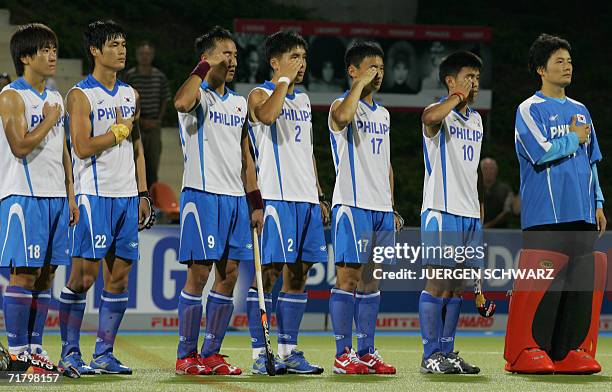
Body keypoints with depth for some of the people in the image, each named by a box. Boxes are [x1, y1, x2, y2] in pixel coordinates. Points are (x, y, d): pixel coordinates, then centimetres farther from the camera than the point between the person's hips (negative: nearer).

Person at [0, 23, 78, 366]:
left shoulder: (56, 99, 16)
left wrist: (70, 196, 15)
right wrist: (49, 120, -8)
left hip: (55, 197, 7)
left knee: (47, 273, 7)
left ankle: (35, 347, 12)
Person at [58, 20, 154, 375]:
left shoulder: (130, 95, 15)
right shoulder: (81, 95, -6)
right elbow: (83, 147, -16)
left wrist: (143, 193, 13)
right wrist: (120, 130, -7)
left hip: (127, 195, 7)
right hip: (94, 195, -7)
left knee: (120, 276, 5)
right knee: (84, 275, -7)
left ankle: (104, 353, 11)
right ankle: (69, 352, -1)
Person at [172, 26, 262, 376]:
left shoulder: (239, 103, 19)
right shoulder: (199, 95, -3)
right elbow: (182, 103, -30)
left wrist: (256, 200, 15)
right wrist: (205, 67, -19)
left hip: (235, 196, 7)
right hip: (202, 193, -7)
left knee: (229, 276, 5)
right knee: (199, 274, -7)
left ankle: (212, 354, 11)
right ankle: (187, 356, 0)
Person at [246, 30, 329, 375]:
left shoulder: (303, 100, 20)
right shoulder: (260, 94, -3)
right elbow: (267, 114, -28)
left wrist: (319, 196, 20)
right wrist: (284, 79, -16)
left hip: (306, 199, 8)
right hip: (276, 198, -8)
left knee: (299, 274, 8)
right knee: (269, 273, -8)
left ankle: (289, 351, 13)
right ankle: (260, 353, -5)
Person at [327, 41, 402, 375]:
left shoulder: (382, 113, 19)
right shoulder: (342, 106, -4)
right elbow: (344, 116, -31)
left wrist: (392, 206, 18)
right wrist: (362, 83, -19)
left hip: (381, 208, 7)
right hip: (352, 205, -7)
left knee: (371, 280, 8)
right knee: (348, 276, -7)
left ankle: (367, 353, 12)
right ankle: (343, 354, -6)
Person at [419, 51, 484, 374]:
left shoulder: (476, 120, 19)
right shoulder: (440, 113, -7)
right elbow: (430, 117, -33)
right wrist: (458, 96, -18)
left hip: (470, 214, 8)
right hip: (442, 212, -8)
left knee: (457, 287, 9)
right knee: (438, 284, -7)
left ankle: (447, 352, 14)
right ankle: (431, 355, -4)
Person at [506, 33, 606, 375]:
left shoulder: (580, 111, 20)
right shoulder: (530, 110, -1)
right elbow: (542, 153, -16)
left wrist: (598, 203, 16)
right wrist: (574, 139, -2)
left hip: (581, 215, 7)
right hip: (545, 215, -7)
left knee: (583, 282, 3)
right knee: (543, 283, -10)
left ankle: (572, 351, 9)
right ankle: (527, 352, -4)